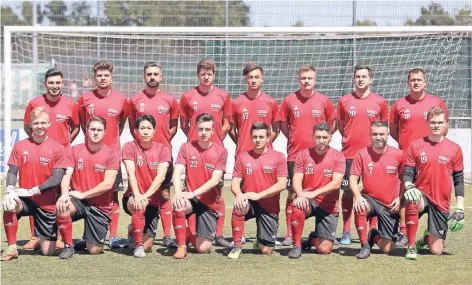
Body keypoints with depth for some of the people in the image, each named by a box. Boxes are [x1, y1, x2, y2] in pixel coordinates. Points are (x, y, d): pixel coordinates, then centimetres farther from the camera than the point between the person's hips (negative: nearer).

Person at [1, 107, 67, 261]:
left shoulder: (57, 148, -4)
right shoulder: (20, 146, 2)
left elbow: (57, 178, -10)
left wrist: (36, 190, -23)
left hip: (47, 204, -1)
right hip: (25, 199, 1)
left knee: (48, 251, -1)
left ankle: (44, 239, 38)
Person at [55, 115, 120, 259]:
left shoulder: (111, 154, -4)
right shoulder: (75, 150, 2)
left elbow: (108, 184, -12)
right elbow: (66, 175, -8)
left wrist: (83, 194, -16)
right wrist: (64, 195, -28)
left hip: (100, 206, -1)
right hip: (78, 201, 1)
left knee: (94, 250, -5)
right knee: (61, 207, -35)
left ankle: (89, 239, 35)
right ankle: (68, 246, -12)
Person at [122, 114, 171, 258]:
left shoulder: (163, 149, -4)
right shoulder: (129, 147, -6)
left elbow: (161, 176, -16)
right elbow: (131, 174, -18)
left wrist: (145, 196, -30)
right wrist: (137, 195, -35)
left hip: (153, 201, 2)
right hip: (132, 197, -2)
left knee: (147, 246, -1)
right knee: (138, 205, -40)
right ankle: (138, 245, -22)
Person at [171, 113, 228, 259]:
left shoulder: (221, 151, -6)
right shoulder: (186, 147, -1)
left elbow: (215, 180, -14)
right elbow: (177, 173, -11)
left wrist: (192, 193, -27)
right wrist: (178, 193, -31)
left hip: (209, 203, -1)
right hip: (190, 198, 1)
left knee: (203, 248, -9)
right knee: (178, 205, -37)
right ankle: (181, 246, -19)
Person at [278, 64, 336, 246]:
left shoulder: (324, 101, 2)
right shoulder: (289, 100, 1)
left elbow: (332, 124, 13)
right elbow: (283, 124, 11)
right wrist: (294, 139, 4)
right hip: (295, 154, 0)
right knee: (293, 194, 2)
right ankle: (290, 234, 6)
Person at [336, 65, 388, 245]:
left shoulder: (380, 102, 3)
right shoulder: (344, 101, 5)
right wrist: (348, 138, 6)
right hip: (349, 153, 0)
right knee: (348, 191, 2)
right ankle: (346, 232, 7)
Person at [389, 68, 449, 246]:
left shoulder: (437, 103, 3)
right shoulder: (399, 104, 5)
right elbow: (393, 130, 14)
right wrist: (406, 142, 4)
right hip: (406, 156, 1)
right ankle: (403, 233, 5)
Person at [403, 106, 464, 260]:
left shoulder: (454, 149, 1)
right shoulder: (415, 146, 1)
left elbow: (458, 181, 4)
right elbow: (407, 173, 2)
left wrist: (460, 208, -2)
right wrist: (409, 186, -21)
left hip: (442, 203, 1)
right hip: (421, 195, -1)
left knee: (436, 251, -4)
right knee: (412, 200, -39)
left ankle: (427, 238, 35)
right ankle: (411, 246, -23)